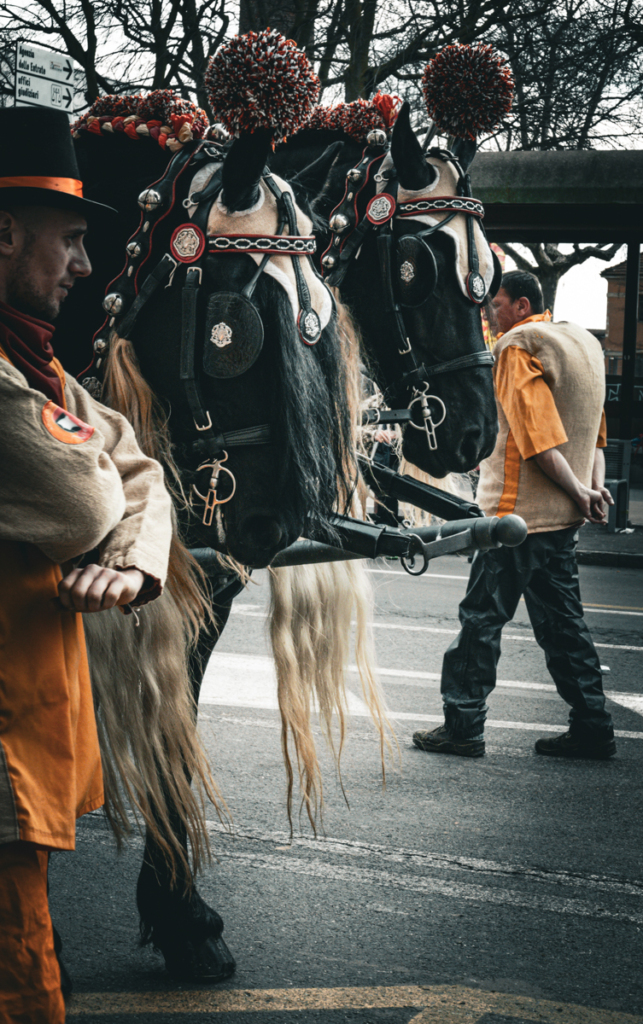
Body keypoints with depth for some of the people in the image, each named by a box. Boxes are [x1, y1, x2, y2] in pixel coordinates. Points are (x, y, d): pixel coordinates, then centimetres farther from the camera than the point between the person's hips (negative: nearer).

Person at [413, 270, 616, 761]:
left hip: (517, 513, -8)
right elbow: (594, 427, 17)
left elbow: (538, 438, -21)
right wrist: (594, 485, 7)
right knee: (562, 620, 12)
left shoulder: (517, 348, -12)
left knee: (482, 617, 0)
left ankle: (463, 725, 5)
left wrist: (578, 492, -13)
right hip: (563, 518, 8)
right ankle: (592, 728, 14)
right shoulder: (582, 344, 15)